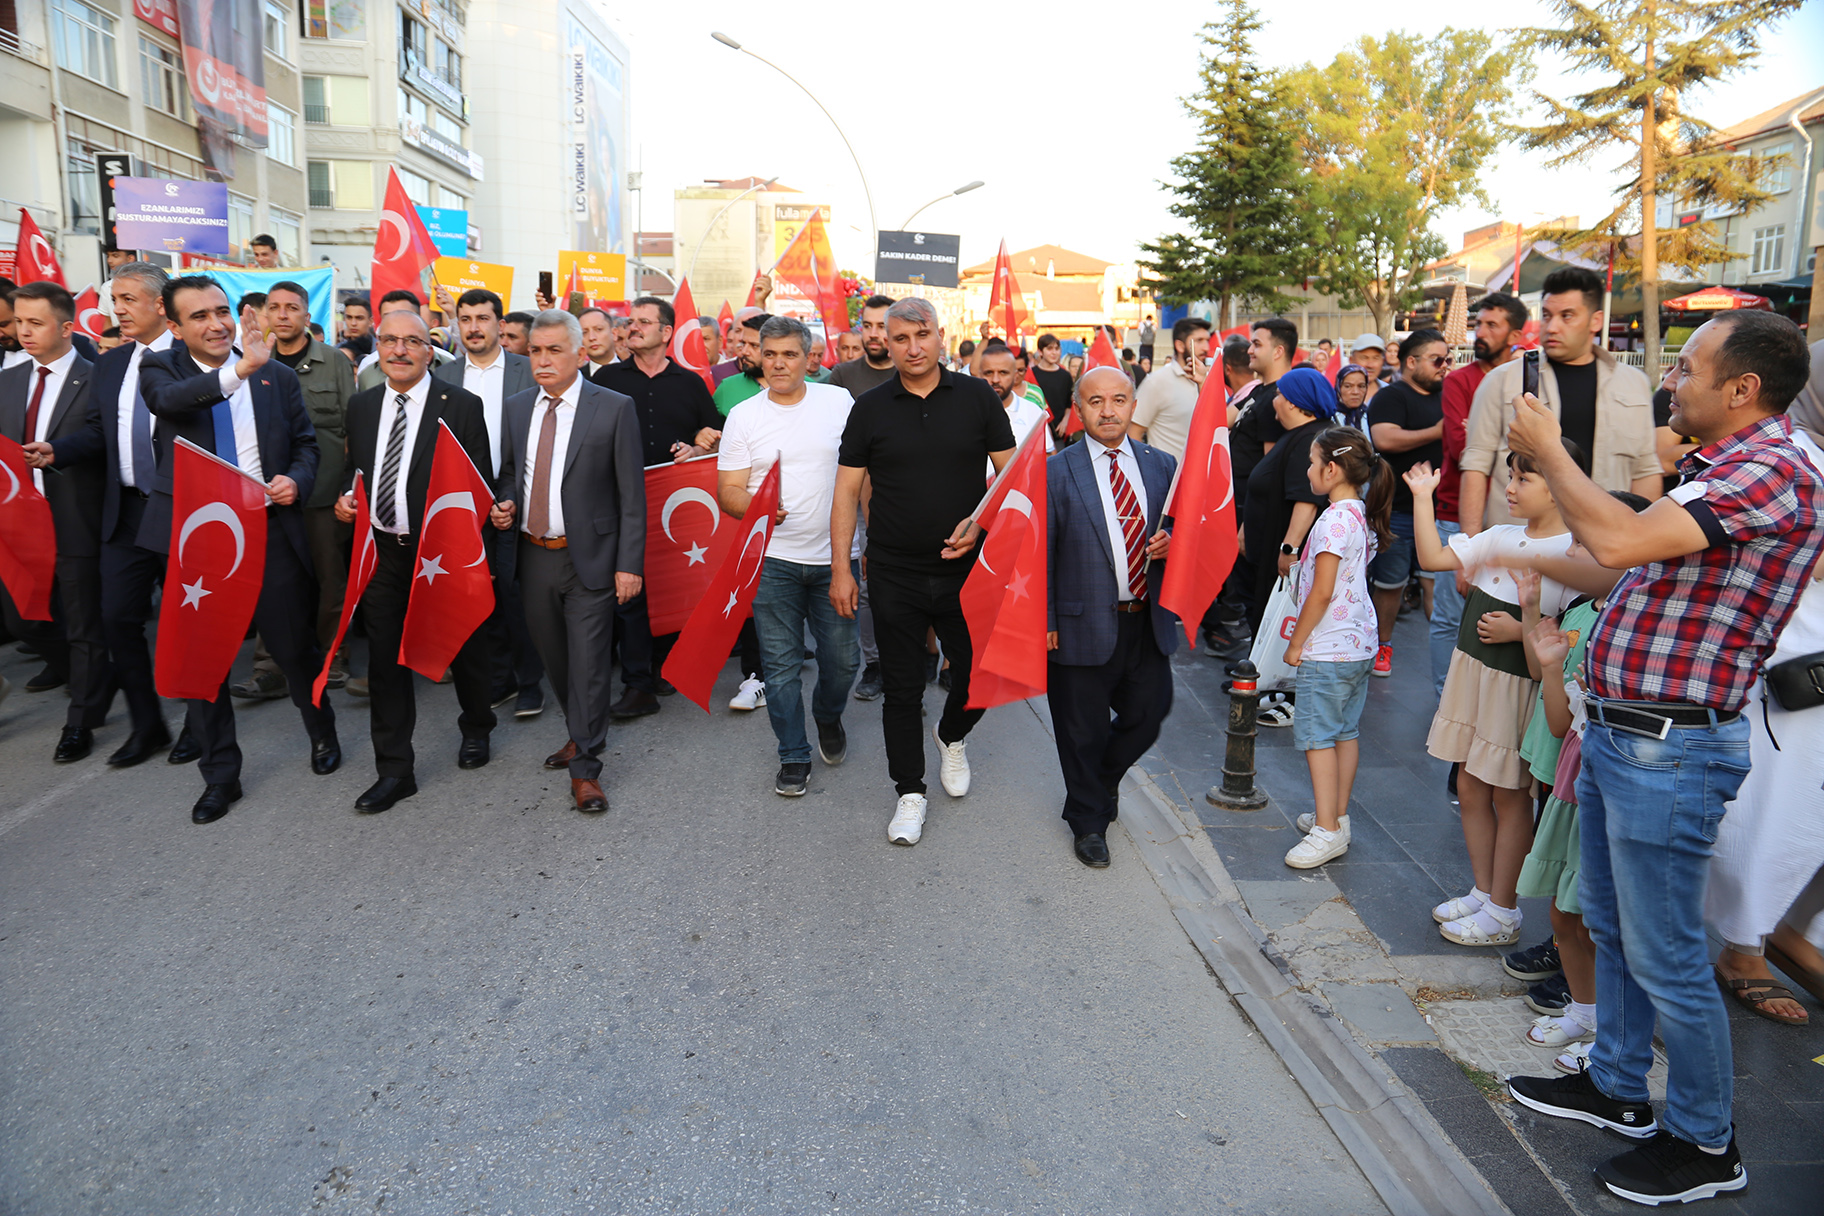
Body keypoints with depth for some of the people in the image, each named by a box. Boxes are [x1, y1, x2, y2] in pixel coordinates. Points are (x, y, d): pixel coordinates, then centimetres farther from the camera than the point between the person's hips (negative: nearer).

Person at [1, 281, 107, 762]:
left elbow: (97, 435, -20)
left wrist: (55, 451, -37)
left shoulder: (95, 379, -6)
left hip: (75, 521, -6)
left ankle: (80, 723, 15)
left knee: (83, 626, 3)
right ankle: (69, 666, 41)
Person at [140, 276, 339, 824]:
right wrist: (239, 370, -40)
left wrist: (297, 479, -10)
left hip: (268, 532, 0)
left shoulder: (278, 375, 4)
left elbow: (306, 442, 11)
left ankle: (322, 734, 34)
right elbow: (171, 399, -25)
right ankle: (220, 774, 23)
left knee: (295, 646, 6)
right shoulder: (161, 369, -1)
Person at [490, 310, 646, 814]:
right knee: (553, 657, 17)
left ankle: (585, 768, 10)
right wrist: (503, 505, -2)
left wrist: (629, 564, -12)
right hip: (532, 556, 5)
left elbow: (632, 494, -8)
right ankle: (581, 737, 38)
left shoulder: (614, 408, -7)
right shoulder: (515, 408, 8)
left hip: (589, 558, -5)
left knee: (588, 662, -1)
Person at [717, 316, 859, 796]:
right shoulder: (743, 415, 2)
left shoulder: (839, 401, 2)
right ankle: (794, 756, 18)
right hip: (773, 559, 0)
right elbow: (728, 490, -1)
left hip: (836, 556, 0)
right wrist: (755, 508, -23)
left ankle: (828, 717, 39)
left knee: (841, 659, 7)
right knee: (781, 664, 3)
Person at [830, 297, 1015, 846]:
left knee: (980, 674, 9)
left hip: (966, 568, 0)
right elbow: (847, 491, 2)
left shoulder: (976, 397, 0)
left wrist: (980, 523, -13)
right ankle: (910, 792, 22)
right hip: (895, 573, 0)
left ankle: (951, 737, 42)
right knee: (902, 687, 6)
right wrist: (840, 568, -3)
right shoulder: (870, 408, 1)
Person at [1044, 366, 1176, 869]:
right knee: (1083, 730, 9)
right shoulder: (1056, 472, -6)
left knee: (1148, 715, 14)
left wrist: (1169, 544, -8)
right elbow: (1041, 554, -6)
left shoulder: (1161, 465, 6)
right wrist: (1046, 622, -10)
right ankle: (1089, 820, 31)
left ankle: (1103, 778, 45)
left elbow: (1178, 528, 16)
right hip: (1083, 625, -4)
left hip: (1148, 625, 4)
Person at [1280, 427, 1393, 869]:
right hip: (1359, 643, 10)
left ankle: (1327, 831, -1)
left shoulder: (1334, 520, -20)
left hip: (1327, 649, -10)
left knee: (1316, 735, -4)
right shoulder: (1363, 516, 9)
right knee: (1346, 731, 15)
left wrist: (1297, 642, -11)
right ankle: (1337, 817, 24)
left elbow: (1322, 593, -21)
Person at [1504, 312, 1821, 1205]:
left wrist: (1547, 449, -17)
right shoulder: (1717, 470, 14)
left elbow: (1617, 540, -32)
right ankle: (1616, 1086, 37)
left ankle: (1704, 1142, 21)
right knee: (1611, 928, 20)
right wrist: (1597, 721, 21)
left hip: (1669, 752, -10)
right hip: (1621, 734, 10)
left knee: (1665, 956, 2)